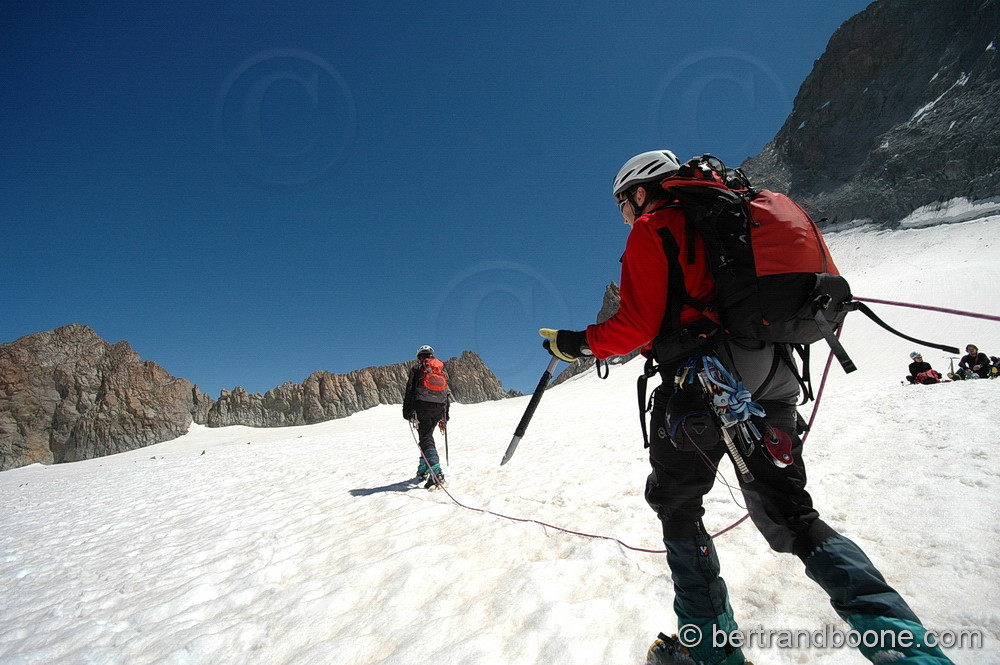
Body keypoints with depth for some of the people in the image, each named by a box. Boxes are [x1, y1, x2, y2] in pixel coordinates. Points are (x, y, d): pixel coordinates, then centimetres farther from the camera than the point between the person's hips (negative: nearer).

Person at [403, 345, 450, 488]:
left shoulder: (416, 369, 7)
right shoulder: (442, 369, 21)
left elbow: (409, 390, -1)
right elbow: (447, 393, 20)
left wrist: (407, 410, 0)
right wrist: (445, 414, 22)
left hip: (423, 406, -5)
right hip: (439, 407, 5)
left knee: (426, 439, -6)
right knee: (427, 435, 20)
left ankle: (436, 473, -21)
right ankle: (423, 470, 24)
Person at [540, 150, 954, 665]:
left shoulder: (652, 229, -1)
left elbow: (639, 325, -12)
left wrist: (579, 344, -1)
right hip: (772, 381, 8)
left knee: (676, 504, 10)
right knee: (790, 514, 15)